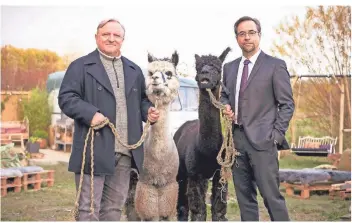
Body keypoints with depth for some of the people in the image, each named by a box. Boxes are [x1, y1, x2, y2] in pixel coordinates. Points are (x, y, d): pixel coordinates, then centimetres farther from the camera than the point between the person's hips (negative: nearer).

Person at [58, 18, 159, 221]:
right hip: (95, 149, -5)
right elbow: (66, 97, -8)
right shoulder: (80, 66, 0)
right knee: (89, 207, 0)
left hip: (125, 151, 6)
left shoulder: (134, 70, 18)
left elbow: (142, 99, 26)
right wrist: (90, 114, -22)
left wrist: (148, 111, 4)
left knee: (115, 206, 14)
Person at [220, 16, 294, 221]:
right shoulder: (229, 67, 14)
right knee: (244, 196, 11)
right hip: (237, 139, 6)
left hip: (262, 139, -5)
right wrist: (225, 105, 2)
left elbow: (287, 104, -3)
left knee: (272, 196, -8)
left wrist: (276, 135, -11)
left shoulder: (275, 65, -2)